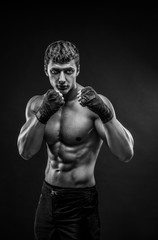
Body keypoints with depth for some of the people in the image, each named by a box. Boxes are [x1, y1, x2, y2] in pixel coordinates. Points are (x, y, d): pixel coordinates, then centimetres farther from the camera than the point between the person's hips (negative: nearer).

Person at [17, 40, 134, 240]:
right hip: (47, 196, 5)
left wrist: (105, 113, -37)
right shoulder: (37, 103, -1)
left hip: (81, 202, -4)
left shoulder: (95, 103, -15)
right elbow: (25, 152, -13)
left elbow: (126, 155, -23)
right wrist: (42, 115, -29)